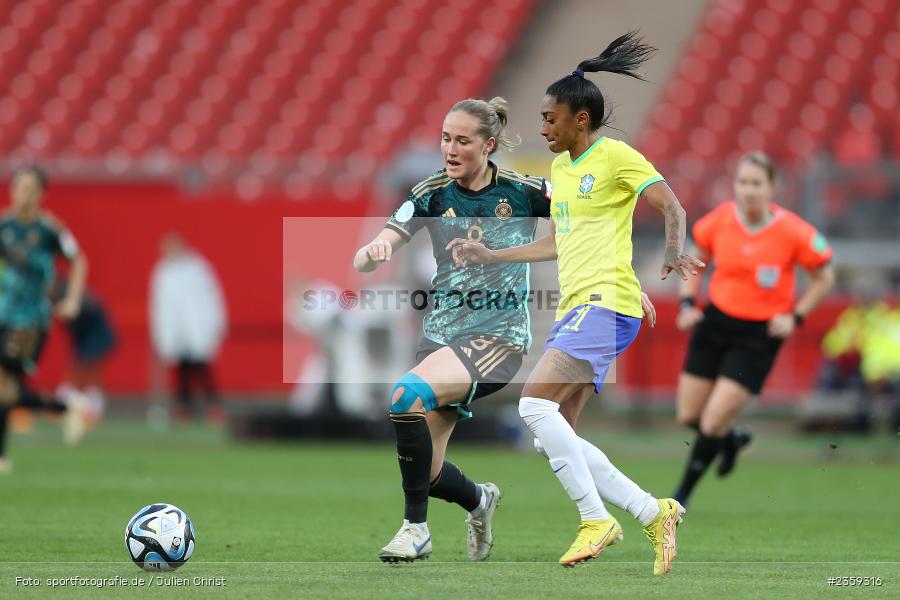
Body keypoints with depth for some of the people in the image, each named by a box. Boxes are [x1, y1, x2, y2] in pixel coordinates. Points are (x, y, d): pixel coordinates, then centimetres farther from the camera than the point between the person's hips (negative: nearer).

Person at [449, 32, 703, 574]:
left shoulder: (615, 155, -5)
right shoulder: (560, 168, 20)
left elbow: (671, 206, -14)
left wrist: (674, 251, -33)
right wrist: (489, 256, 31)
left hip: (606, 303, -9)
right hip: (574, 310, 9)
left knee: (535, 404, -22)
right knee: (553, 437, 1)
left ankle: (597, 519, -18)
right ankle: (652, 512, 3)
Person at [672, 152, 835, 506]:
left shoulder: (793, 232, -16)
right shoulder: (720, 220, -7)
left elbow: (824, 279, -1)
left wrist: (795, 317, -11)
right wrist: (687, 303, -1)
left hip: (759, 335, -4)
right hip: (715, 322, 4)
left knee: (713, 423, -10)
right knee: (688, 417, 6)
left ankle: (682, 494, 10)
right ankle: (733, 439, 40)